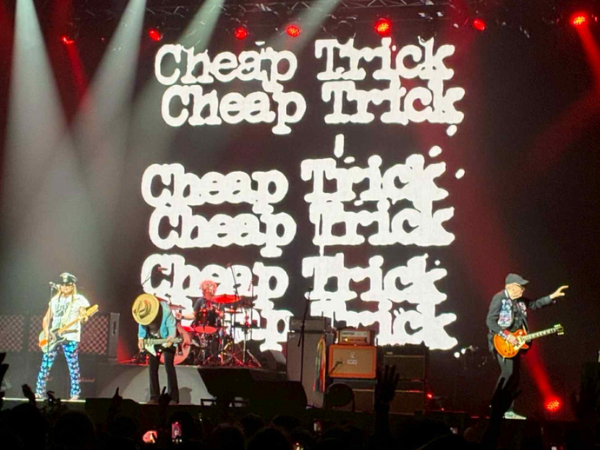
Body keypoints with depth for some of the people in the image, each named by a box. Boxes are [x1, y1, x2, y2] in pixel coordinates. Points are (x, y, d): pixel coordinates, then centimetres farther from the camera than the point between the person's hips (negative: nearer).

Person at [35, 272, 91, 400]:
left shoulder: (79, 300, 1)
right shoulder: (54, 300, 15)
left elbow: (83, 317, -1)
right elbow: (47, 318, 17)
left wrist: (84, 318, -25)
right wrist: (46, 330, 1)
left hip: (70, 337, -4)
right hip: (53, 337, 5)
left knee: (73, 365, -4)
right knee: (45, 364, 2)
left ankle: (75, 394, 2)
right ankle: (39, 392, 9)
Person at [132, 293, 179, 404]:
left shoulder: (165, 310, -29)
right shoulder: (142, 312, -14)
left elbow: (172, 325, -22)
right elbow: (142, 325, 3)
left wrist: (171, 338, -38)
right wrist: (140, 338, -6)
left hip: (167, 340, -5)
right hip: (152, 340, 5)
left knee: (169, 367, -12)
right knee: (152, 368, 2)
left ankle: (174, 398, -10)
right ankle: (154, 397, 8)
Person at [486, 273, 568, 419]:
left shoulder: (519, 300, 10)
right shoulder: (499, 298, -14)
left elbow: (535, 304, 21)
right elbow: (490, 321, -18)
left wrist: (553, 296, 10)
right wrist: (507, 336, -22)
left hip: (514, 343, 9)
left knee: (515, 375, 7)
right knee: (508, 372, -19)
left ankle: (508, 410, 11)